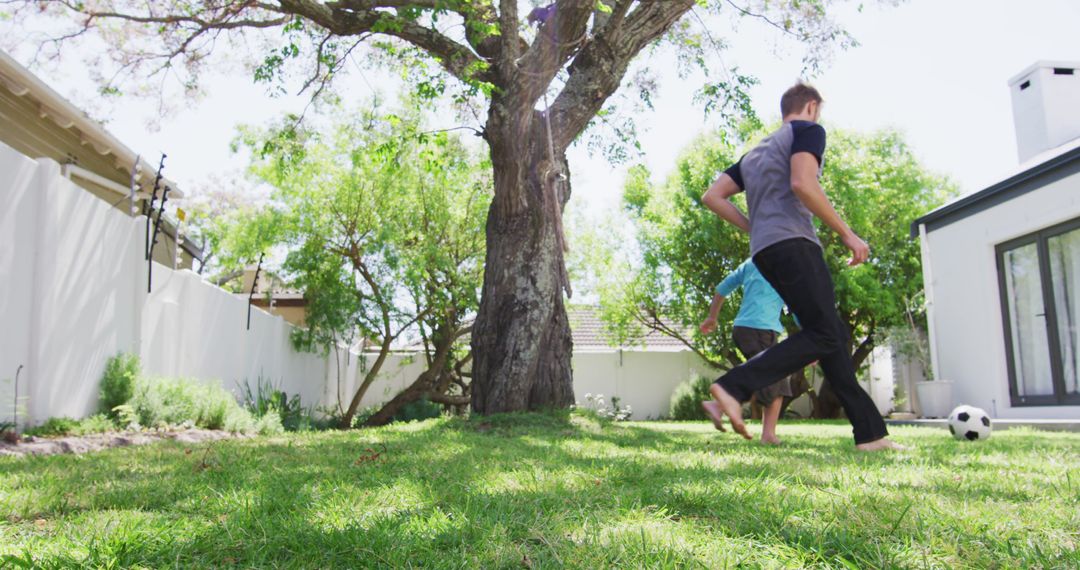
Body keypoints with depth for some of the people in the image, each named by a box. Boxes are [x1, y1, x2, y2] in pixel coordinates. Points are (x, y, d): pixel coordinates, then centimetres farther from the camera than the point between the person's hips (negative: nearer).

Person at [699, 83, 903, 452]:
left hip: (764, 251, 9)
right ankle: (733, 388, -22)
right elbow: (802, 185, -14)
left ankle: (869, 432, 5)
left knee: (833, 334, 8)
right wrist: (847, 234, -9)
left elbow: (712, 196, 20)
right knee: (823, 335, -11)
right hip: (792, 242, -9)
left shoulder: (754, 153, 28)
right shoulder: (808, 131, 5)